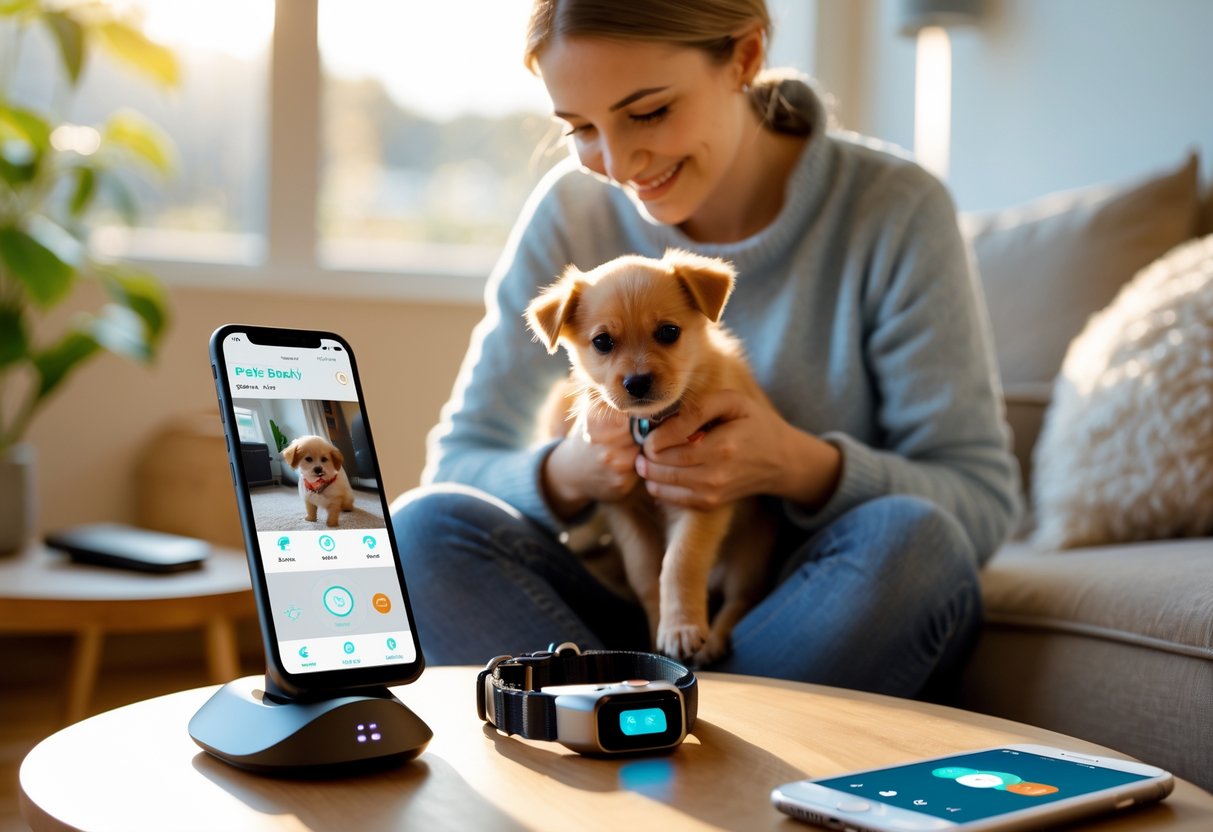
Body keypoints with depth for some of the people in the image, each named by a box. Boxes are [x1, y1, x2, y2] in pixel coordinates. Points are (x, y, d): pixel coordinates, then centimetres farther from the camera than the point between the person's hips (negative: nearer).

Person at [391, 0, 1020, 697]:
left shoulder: (894, 209, -12)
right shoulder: (573, 213, -5)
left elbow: (984, 501, -12)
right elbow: (458, 462, -2)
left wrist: (803, 466, -30)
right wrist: (564, 474, -24)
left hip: (840, 622, -1)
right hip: (642, 608, 2)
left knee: (907, 537, -34)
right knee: (425, 524, -21)